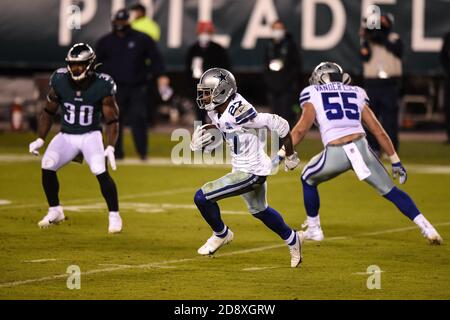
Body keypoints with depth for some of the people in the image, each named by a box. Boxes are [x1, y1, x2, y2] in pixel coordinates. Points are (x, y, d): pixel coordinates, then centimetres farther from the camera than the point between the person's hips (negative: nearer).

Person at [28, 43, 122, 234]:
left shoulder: (102, 86, -15)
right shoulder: (60, 82, -9)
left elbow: (112, 120, -9)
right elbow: (49, 112, 4)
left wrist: (110, 147, -20)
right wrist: (40, 140, -2)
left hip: (91, 136, -3)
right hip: (66, 135, 3)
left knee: (101, 172, -21)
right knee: (47, 167, -14)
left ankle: (114, 216, -5)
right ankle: (55, 212, 7)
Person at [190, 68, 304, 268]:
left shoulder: (238, 112, -30)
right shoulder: (215, 111, -3)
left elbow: (279, 125, -25)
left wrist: (290, 156, -12)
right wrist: (197, 144, -4)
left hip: (251, 172, -10)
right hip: (241, 169, 10)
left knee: (202, 197, -12)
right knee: (259, 210, 30)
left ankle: (221, 234, 13)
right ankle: (292, 239, 50)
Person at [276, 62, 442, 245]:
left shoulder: (313, 94, 13)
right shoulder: (356, 94, 22)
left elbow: (302, 129, -1)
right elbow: (379, 132, 19)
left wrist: (282, 154, 2)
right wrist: (395, 162, 24)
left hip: (335, 154, -2)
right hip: (361, 147, 2)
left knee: (308, 180, 27)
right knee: (390, 191, 14)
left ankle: (313, 230, 30)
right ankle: (426, 228, 3)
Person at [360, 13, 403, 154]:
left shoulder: (394, 39, 5)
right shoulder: (368, 40, 11)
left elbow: (397, 51, -16)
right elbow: (365, 57, -3)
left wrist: (382, 40, -19)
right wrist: (366, 41, -12)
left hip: (389, 83, -3)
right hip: (371, 83, 3)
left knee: (390, 117, -5)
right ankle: (373, 148, 8)